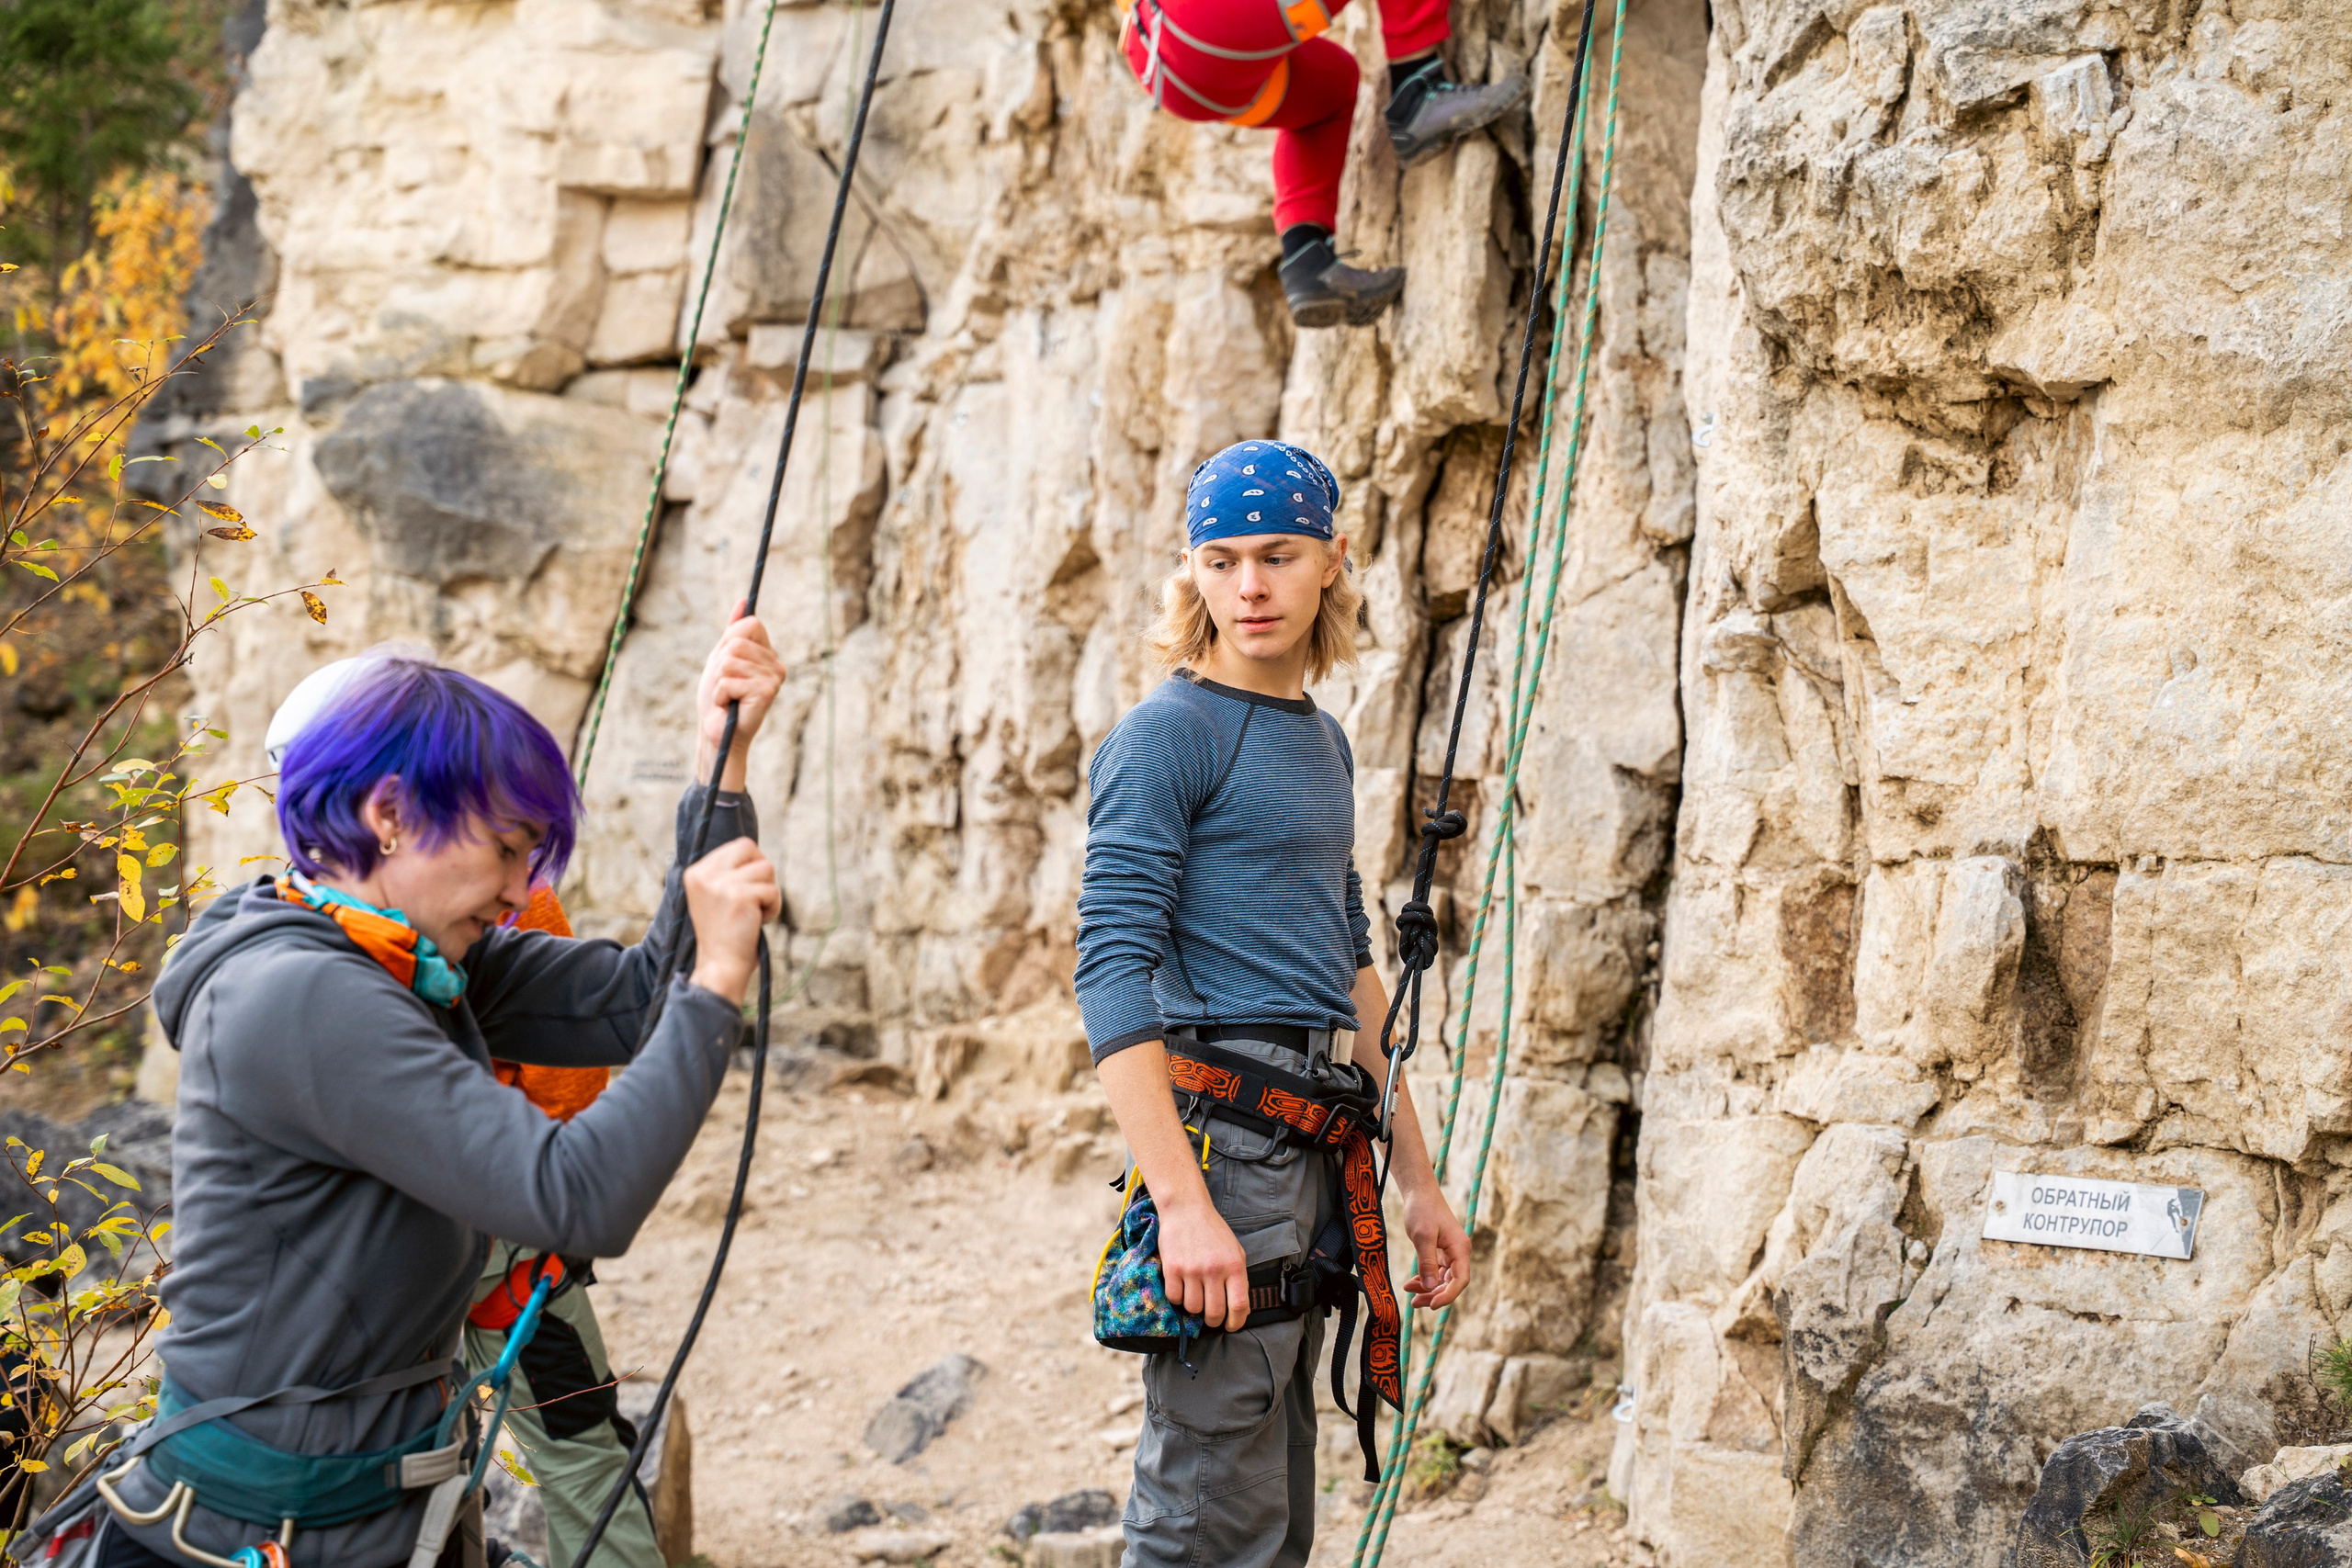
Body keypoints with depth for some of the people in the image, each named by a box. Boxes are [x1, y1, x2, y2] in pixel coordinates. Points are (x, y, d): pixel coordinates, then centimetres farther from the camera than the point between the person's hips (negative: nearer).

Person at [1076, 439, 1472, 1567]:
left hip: (1315, 1137, 8)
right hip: (1219, 1132, -8)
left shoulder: (1324, 743, 16)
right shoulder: (1169, 733, -8)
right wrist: (1182, 1201, -24)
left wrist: (1415, 1176, 20)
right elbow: (1112, 970, -16)